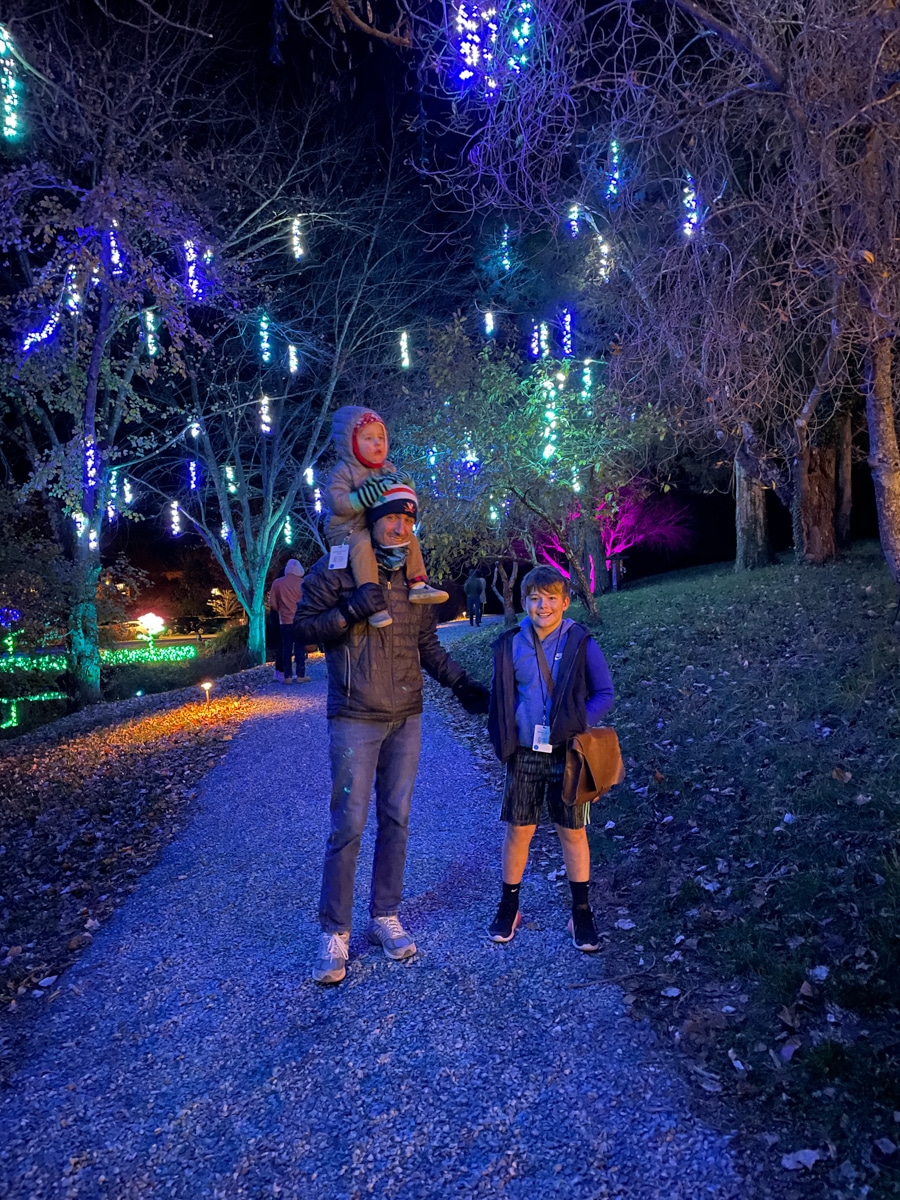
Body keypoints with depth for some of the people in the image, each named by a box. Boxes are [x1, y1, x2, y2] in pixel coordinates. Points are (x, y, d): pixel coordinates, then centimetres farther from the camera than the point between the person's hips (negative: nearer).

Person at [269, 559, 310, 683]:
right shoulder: (303, 583, -5)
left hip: (285, 621, 2)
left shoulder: (277, 583, 0)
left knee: (286, 649, 6)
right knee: (300, 648, 2)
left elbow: (273, 603, 2)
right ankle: (301, 675, 1)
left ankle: (287, 676, 5)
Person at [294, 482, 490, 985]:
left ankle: (386, 916, 27)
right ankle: (335, 933, 12)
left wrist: (461, 684, 10)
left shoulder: (413, 579, 11)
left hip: (407, 718, 5)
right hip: (356, 720, -5)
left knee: (396, 820, 12)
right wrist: (351, 610, -21)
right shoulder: (335, 570, -5)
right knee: (349, 825, -3)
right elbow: (304, 627, -7)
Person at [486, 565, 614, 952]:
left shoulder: (581, 644, -6)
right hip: (525, 755, 2)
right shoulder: (511, 645, 0)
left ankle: (581, 913, 23)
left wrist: (577, 726, -16)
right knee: (518, 831, 9)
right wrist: (503, 741, 2)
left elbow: (604, 694, -2)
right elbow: (500, 699, 9)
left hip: (567, 754, -1)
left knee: (573, 832, 8)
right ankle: (508, 908, 26)